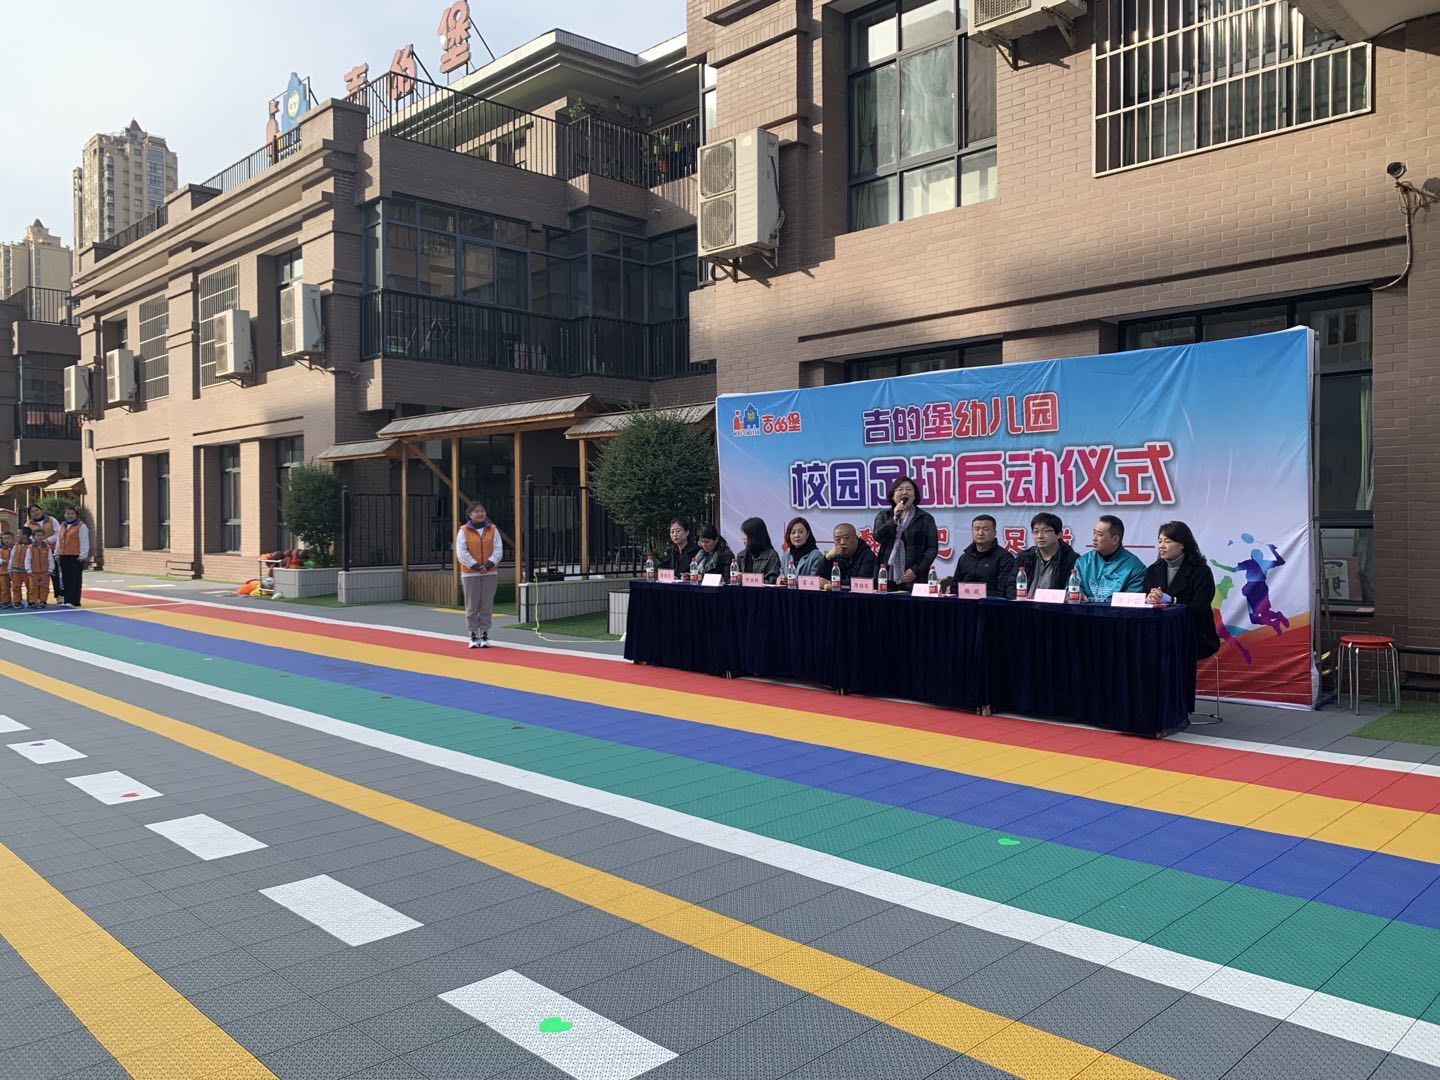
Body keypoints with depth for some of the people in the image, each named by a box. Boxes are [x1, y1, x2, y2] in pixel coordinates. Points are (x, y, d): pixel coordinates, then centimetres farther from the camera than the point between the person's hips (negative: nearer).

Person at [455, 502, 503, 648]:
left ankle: (485, 634, 12)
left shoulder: (493, 530, 7)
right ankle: (473, 636, 10)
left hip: (490, 573, 2)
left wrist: (488, 565, -13)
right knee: (472, 606, 2)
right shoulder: (463, 531, 0)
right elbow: (462, 553, -7)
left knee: (487, 606, 4)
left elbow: (498, 550, 1)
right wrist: (475, 566, -15)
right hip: (470, 574, -2)